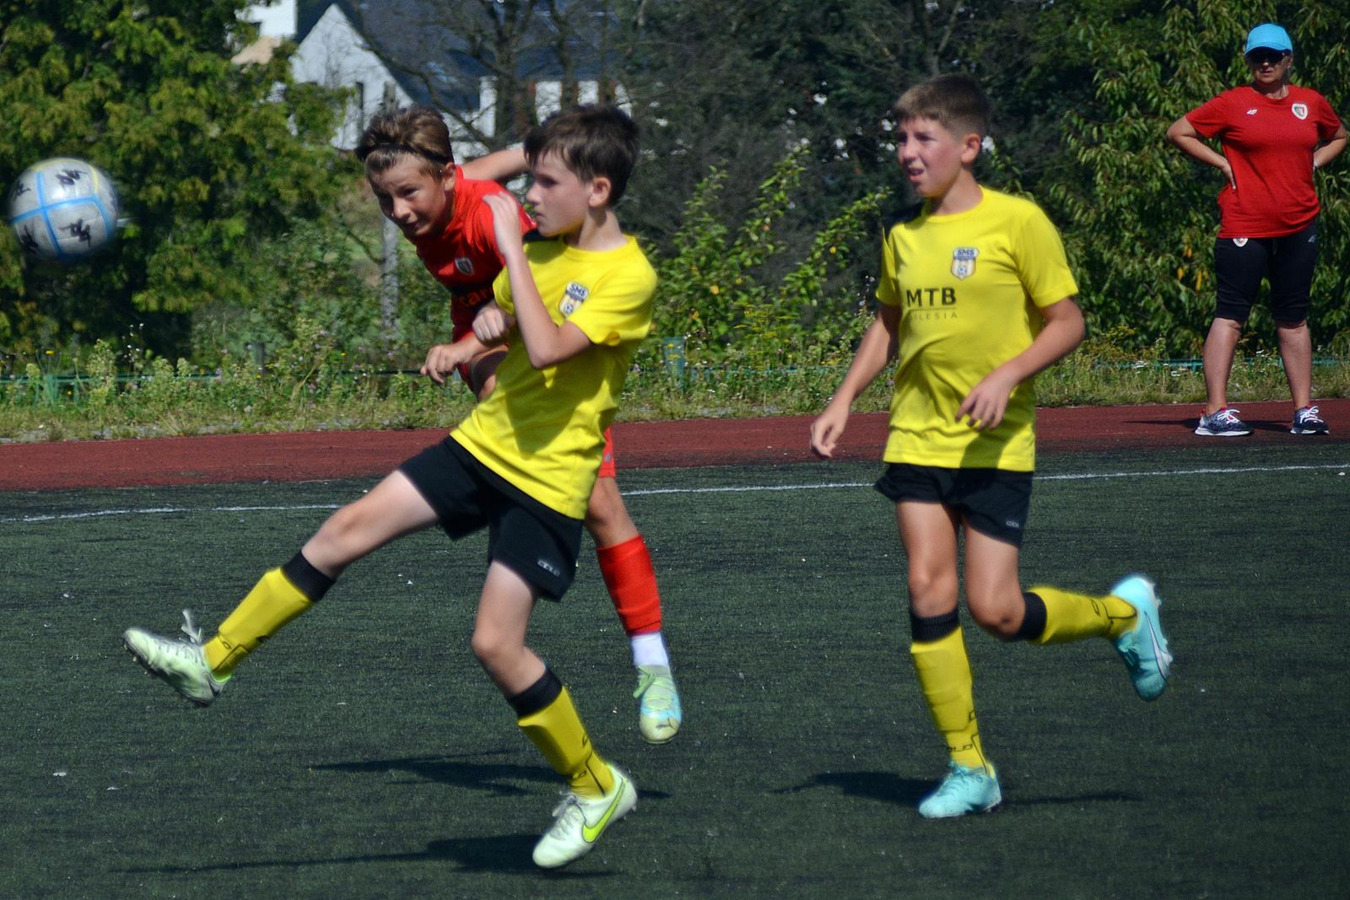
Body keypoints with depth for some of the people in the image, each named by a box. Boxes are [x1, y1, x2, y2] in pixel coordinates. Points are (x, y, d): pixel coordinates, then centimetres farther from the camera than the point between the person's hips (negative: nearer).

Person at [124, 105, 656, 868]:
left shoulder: (629, 276, -19)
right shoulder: (547, 252, 6)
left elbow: (546, 348, -31)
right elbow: (500, 322, 23)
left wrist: (510, 246, -26)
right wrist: (491, 321, 1)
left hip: (546, 479, -8)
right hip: (485, 440, 8)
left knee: (496, 642, -12)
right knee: (349, 529, 0)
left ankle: (597, 789, 7)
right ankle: (214, 662, 7)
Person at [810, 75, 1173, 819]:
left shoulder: (1017, 222, -9)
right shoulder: (903, 236, 7)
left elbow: (1067, 322, -6)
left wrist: (1006, 376, -19)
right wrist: (842, 402, 15)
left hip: (996, 444, -5)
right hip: (918, 439, 5)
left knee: (994, 610, -9)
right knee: (928, 593, -6)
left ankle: (1124, 613, 21)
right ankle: (968, 770, 4)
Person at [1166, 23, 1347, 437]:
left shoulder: (1312, 103, 11)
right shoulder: (1233, 103, -1)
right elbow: (1178, 132, 4)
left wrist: (1313, 162, 11)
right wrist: (1223, 163, -4)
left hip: (1299, 227, 4)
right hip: (1244, 228, -4)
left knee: (1294, 319, 9)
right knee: (1230, 315, -8)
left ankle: (1304, 410, 13)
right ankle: (1215, 411, -10)